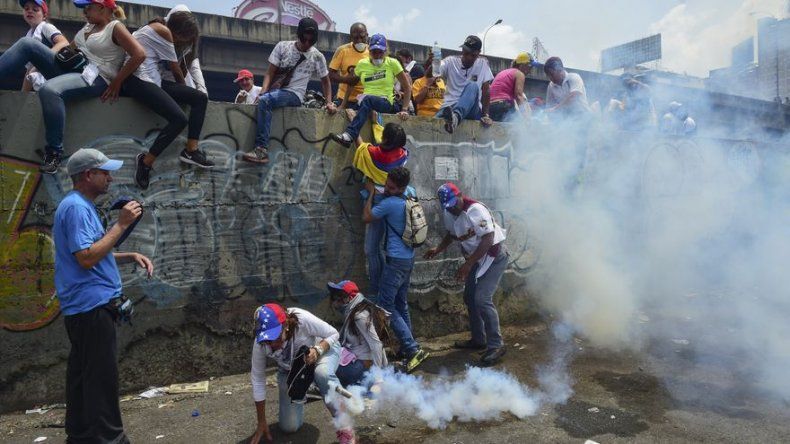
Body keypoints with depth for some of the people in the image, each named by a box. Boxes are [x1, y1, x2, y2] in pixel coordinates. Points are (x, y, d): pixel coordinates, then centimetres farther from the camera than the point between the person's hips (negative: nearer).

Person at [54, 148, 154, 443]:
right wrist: (122, 224, -19)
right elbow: (86, 258, -23)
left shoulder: (81, 206, 18)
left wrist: (131, 257, 11)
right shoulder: (76, 207, -15)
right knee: (102, 377, -5)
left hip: (85, 306, 11)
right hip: (92, 304, -11)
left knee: (82, 373, 16)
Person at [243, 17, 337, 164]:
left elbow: (325, 81, 17)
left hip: (294, 94, -5)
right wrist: (263, 92, -12)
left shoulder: (317, 57, 3)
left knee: (264, 101, -31)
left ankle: (262, 150, -38)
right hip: (275, 89, 5)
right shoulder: (282, 46, 5)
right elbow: (270, 73, 3)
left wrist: (329, 102, 4)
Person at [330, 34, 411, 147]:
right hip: (364, 102, 4)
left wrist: (404, 110, -6)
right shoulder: (362, 64, 11)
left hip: (386, 103, -3)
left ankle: (349, 135, -49)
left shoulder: (392, 63, 3)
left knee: (368, 99, -36)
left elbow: (407, 86, 3)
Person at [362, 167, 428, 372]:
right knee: (401, 304, 17)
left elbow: (366, 217, -6)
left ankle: (413, 349, -10)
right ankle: (407, 348, 22)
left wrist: (371, 193, 4)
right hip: (409, 259, 9)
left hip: (396, 260, -9)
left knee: (386, 306, -5)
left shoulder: (389, 203, -17)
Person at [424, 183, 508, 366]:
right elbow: (451, 234, 16)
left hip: (494, 256, -9)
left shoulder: (476, 210, -26)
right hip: (477, 258, 9)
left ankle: (496, 346, -7)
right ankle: (478, 340, 28)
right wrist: (438, 249, -1)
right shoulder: (449, 214, -2)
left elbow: (488, 239, -28)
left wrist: (468, 264, -28)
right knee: (470, 297, 13)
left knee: (482, 299, -17)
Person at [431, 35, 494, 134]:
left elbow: (485, 91, 0)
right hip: (450, 107, 0)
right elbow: (430, 75, -11)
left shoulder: (482, 63, 5)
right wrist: (429, 64, -34)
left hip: (472, 110, 0)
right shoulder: (450, 61, 3)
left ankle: (455, 116, -55)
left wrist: (485, 115, -11)